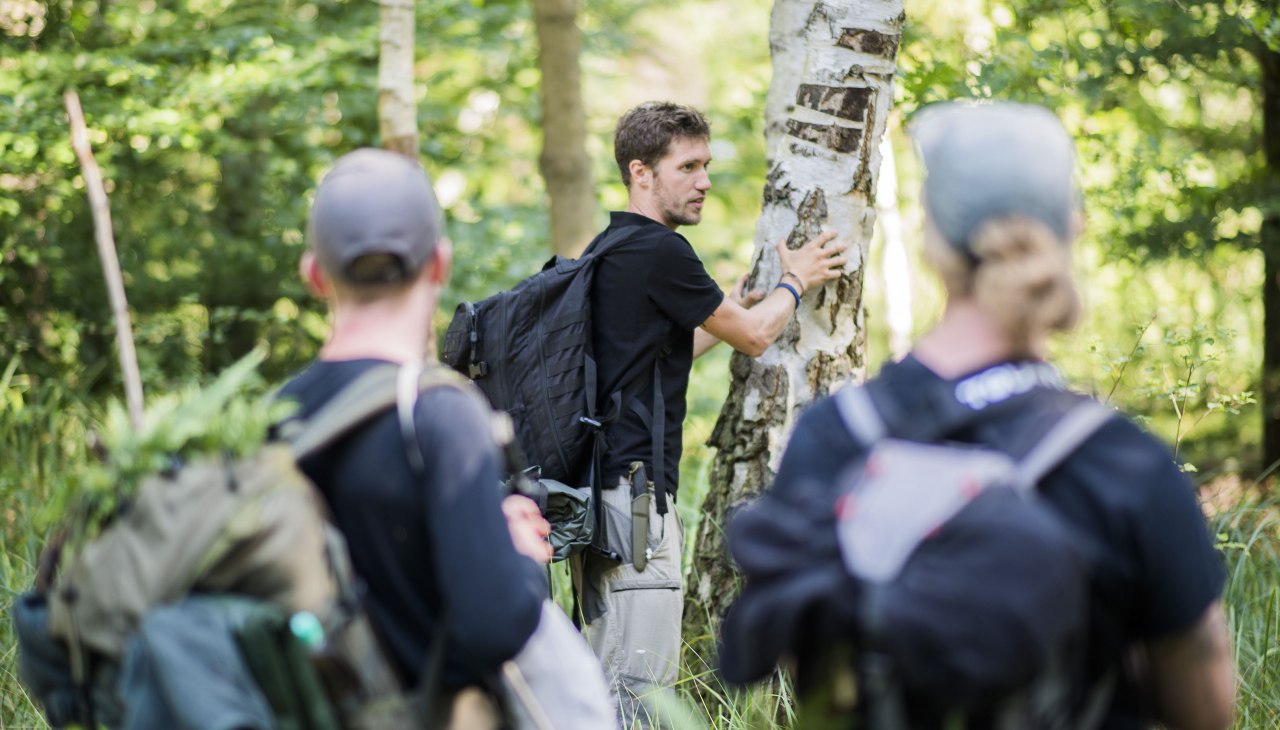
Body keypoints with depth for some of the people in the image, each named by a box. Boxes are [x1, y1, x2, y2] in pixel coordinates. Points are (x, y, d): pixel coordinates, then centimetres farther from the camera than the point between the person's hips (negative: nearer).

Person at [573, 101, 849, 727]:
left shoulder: (608, 250, 17)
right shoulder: (662, 252, -12)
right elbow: (753, 336, -1)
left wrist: (733, 306, 36)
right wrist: (795, 282, 18)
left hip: (593, 483, 10)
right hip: (634, 486, -10)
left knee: (604, 676, 14)